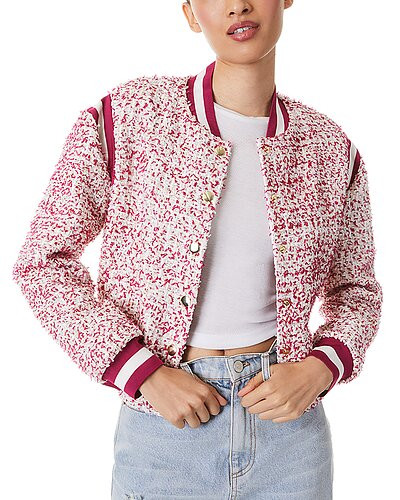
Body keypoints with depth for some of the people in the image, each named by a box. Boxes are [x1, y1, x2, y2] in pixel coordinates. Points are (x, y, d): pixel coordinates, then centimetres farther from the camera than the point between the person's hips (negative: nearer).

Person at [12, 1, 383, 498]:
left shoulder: (331, 149, -2)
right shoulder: (125, 117, -9)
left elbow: (356, 289, 10)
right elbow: (43, 261, -6)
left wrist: (319, 370, -9)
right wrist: (144, 375, -14)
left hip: (290, 423, 3)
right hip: (164, 423, -2)